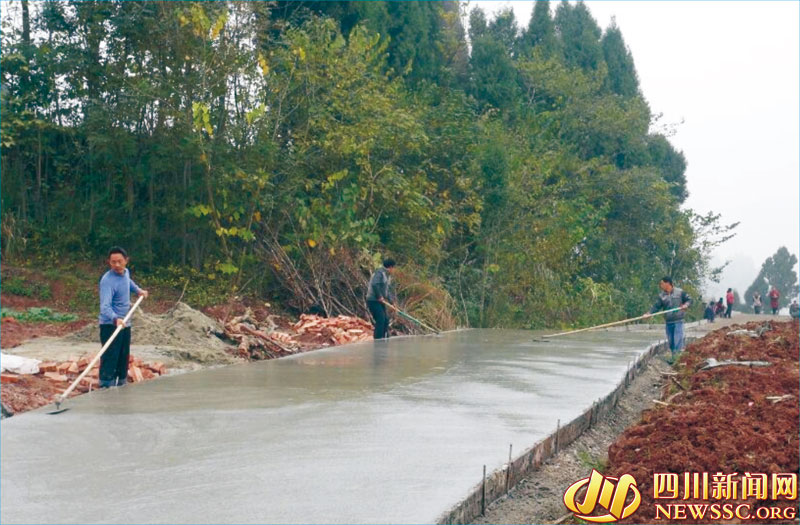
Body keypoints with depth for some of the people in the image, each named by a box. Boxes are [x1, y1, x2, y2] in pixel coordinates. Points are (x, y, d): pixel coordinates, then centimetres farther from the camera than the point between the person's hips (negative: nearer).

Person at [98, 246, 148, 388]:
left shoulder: (126, 272, 3)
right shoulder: (108, 280, -23)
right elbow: (105, 306, -35)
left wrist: (138, 289, 16)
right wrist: (115, 319, -52)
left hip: (125, 324, 8)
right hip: (110, 325, -8)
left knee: (123, 360, 16)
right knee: (110, 360, -13)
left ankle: (121, 386, 28)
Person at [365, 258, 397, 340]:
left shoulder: (388, 276, 16)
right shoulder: (379, 273, -14)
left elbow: (388, 290, 20)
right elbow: (374, 284, -27)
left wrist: (391, 302, 10)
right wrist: (379, 296, -22)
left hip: (380, 301, 10)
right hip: (373, 300, -10)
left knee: (385, 320, 9)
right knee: (381, 319, -16)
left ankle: (385, 338, 17)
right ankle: (378, 339, -15)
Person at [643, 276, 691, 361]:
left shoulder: (680, 292, -1)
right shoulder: (661, 296, 5)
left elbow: (689, 300, 6)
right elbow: (656, 306, -3)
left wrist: (686, 305, -16)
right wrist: (649, 313, -19)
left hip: (678, 321, -4)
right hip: (668, 322, 4)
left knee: (678, 341, -11)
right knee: (670, 342, 9)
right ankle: (673, 357, 23)